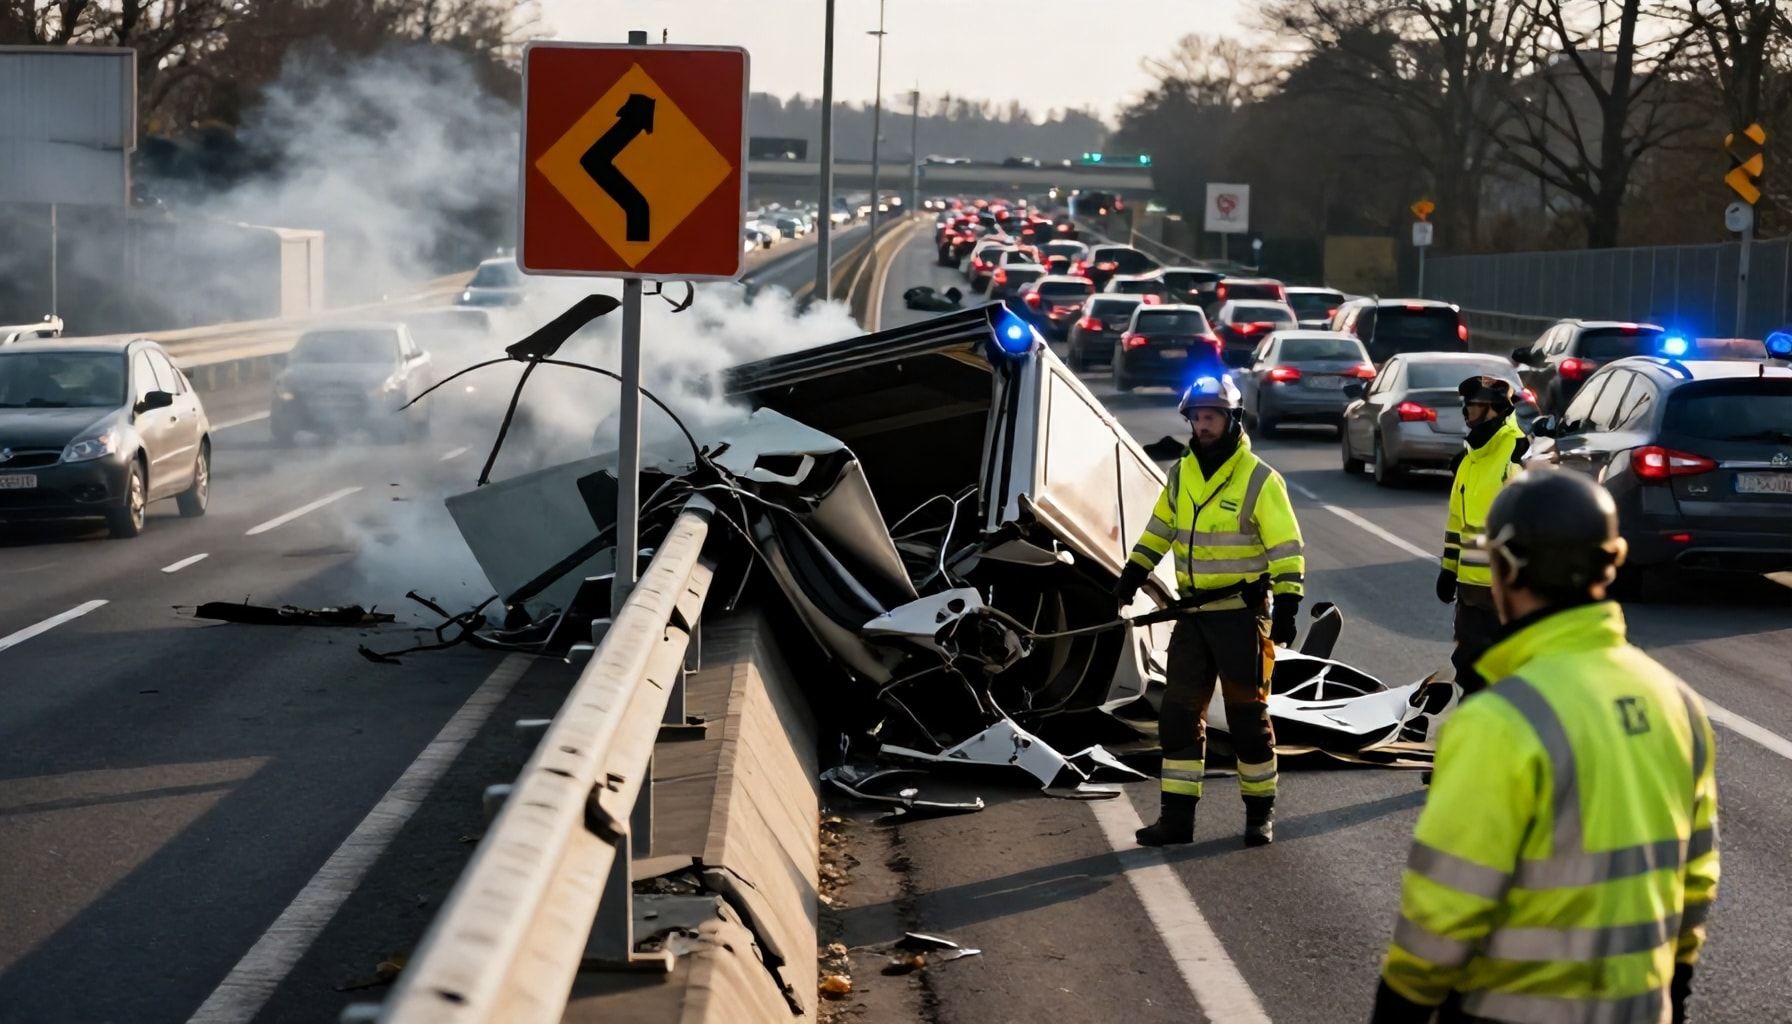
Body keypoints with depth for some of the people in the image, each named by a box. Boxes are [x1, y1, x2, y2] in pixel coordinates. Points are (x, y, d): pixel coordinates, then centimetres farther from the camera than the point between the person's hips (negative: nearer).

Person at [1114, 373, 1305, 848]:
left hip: (1242, 614, -6)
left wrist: (1286, 608, -18)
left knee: (1248, 714, 3)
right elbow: (1159, 529, 19)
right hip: (1193, 613, 6)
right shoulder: (1182, 474, 7)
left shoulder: (1259, 480, -11)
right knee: (1179, 714, 4)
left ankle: (1260, 813, 16)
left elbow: (1287, 549, -12)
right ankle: (1176, 817, 10)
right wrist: (1132, 576, 10)